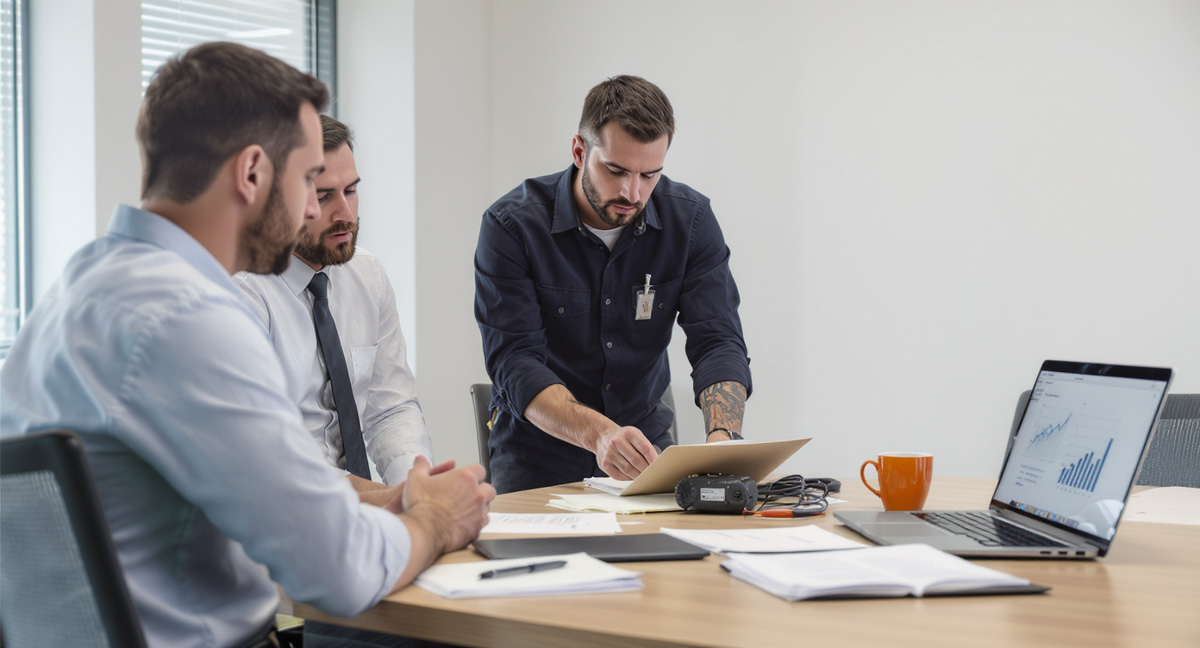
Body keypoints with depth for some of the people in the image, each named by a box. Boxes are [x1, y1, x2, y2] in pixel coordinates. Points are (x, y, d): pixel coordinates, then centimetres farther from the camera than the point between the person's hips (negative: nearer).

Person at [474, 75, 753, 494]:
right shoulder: (512, 225, -14)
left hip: (646, 436, 2)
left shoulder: (690, 219, -5)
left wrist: (722, 438, -31)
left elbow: (717, 342, -10)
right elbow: (513, 361, -20)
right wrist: (599, 433, -38)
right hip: (537, 453, -2)